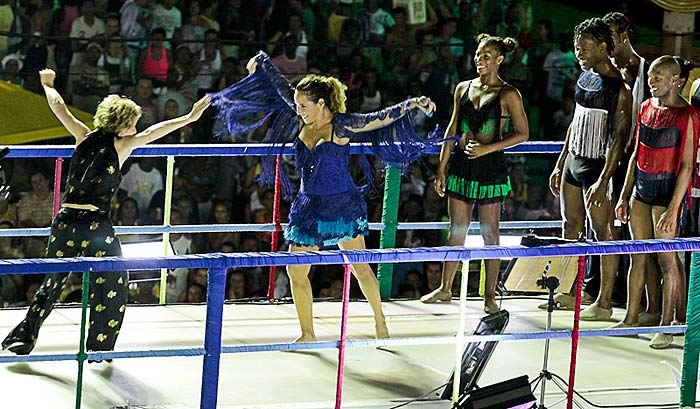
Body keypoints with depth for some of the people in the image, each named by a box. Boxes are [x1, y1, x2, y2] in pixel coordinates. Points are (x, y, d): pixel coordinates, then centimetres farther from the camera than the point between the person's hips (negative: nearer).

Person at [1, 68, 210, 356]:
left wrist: (48, 85, 32)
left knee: (53, 281, 19)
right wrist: (191, 117, -8)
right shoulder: (120, 146, -3)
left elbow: (58, 106, 14)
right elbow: (155, 132, -10)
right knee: (112, 286, 12)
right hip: (96, 225, -5)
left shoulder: (84, 137, 8)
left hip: (65, 222, 5)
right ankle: (99, 347, 14)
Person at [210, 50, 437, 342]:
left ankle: (380, 322, 23)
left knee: (360, 268, 5)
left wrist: (412, 105, -35)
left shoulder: (341, 125, -14)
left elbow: (380, 119, -22)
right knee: (296, 271, 1)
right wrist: (262, 64, 27)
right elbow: (283, 88, 13)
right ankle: (307, 334, 12)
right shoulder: (303, 120, 1)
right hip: (309, 206, 6)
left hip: (342, 205, -5)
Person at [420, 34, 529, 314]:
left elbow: (522, 134, -5)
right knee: (457, 230, 11)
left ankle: (490, 295, 8)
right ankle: (445, 288, 20)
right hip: (461, 164, 4)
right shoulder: (463, 88, 10)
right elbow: (453, 130, 14)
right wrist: (442, 168, 11)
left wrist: (487, 148, -14)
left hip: (491, 166, -4)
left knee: (489, 232, 1)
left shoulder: (508, 95, -4)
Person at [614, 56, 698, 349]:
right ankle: (631, 319, 21)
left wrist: (673, 210, -19)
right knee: (638, 256, 11)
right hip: (641, 188, 7)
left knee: (666, 259, -1)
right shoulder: (647, 108, 7)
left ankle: (667, 326, 9)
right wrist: (624, 196, 13)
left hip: (668, 190, -7)